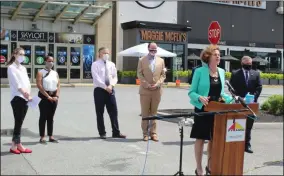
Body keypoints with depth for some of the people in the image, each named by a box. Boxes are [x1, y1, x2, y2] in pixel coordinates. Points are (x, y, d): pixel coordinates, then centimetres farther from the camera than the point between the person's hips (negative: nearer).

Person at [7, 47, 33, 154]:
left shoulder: (23, 68, 20)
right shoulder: (11, 68, -2)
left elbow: (27, 82, 13)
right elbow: (15, 82, -15)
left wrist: (29, 95, -3)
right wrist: (23, 92, -29)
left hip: (25, 98, 7)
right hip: (17, 98, -7)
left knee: (20, 122, 8)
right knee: (18, 122, -6)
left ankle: (17, 145, 13)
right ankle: (15, 145, 1)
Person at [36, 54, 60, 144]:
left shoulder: (55, 73, 12)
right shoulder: (41, 73, -5)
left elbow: (58, 85, 8)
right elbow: (39, 86, -14)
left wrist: (56, 96, -6)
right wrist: (48, 96, -17)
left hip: (54, 96, 5)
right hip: (44, 96, -5)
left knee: (51, 117, 11)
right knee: (43, 117, -2)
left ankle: (51, 136, 16)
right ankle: (42, 137, 4)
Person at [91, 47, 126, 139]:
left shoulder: (111, 64, 12)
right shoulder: (95, 64, -2)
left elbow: (115, 77, 8)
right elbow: (96, 78, -12)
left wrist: (111, 85, -11)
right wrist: (105, 87, -18)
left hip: (110, 90, 4)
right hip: (99, 90, -4)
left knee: (113, 112, 2)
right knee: (100, 113, 3)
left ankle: (116, 132, 9)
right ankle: (102, 133, 12)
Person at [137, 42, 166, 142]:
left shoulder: (161, 61, 11)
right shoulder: (142, 60, 5)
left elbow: (163, 75, 8)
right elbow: (139, 74, 0)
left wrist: (158, 84, -8)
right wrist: (147, 84, -11)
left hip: (157, 91, 2)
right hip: (145, 90, -2)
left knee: (154, 112, 6)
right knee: (145, 113, 1)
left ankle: (153, 133, 11)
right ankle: (145, 133, 8)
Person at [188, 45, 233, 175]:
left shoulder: (222, 72, 7)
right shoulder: (199, 71, -9)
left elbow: (221, 93, 15)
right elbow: (191, 92, -8)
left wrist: (231, 98, -2)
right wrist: (200, 98, -27)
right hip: (203, 109, -5)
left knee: (214, 139, 11)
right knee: (200, 139, 2)